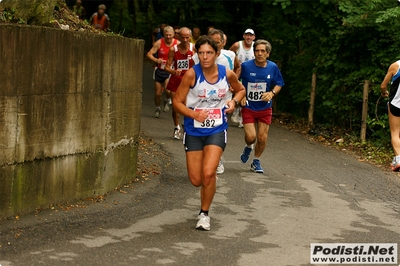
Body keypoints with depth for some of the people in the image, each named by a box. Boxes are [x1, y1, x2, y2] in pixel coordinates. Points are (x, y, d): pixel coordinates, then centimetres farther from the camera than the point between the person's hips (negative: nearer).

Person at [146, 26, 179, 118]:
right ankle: (158, 108, 36)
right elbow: (149, 54, -7)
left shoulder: (177, 44, -7)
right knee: (158, 93, 8)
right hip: (160, 70, 2)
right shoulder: (159, 43, -7)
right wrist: (156, 60, -26)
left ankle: (167, 101, 6)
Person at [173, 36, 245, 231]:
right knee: (196, 180, 2)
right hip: (194, 131, 0)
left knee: (208, 173, -20)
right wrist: (193, 114, -24)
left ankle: (204, 214, 2)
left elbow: (241, 90, 15)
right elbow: (177, 101, -7)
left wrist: (234, 101, -6)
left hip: (217, 130, 0)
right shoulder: (192, 74, -13)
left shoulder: (227, 74, -6)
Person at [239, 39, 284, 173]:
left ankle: (256, 162, 25)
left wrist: (272, 93, -13)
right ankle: (248, 147, 28)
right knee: (251, 136, -10)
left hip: (265, 108, 2)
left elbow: (279, 84, 7)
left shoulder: (273, 67, -5)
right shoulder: (246, 66, -12)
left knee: (262, 137, 3)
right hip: (249, 107, -2)